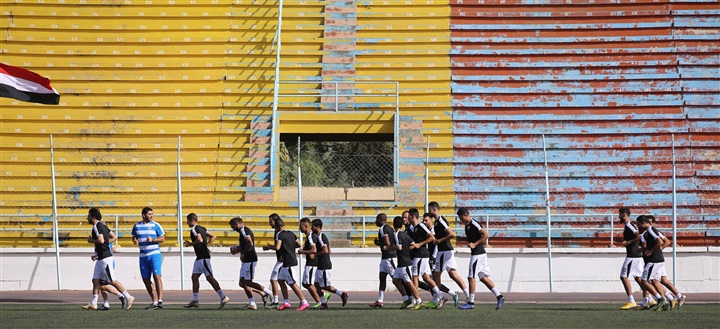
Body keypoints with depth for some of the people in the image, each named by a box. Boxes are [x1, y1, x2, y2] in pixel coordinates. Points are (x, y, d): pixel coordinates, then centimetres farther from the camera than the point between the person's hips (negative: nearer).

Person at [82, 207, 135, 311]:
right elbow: (114, 237, 19)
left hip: (105, 258, -10)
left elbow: (101, 240, -28)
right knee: (95, 280, 8)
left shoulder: (97, 226, -15)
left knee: (112, 281, -5)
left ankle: (128, 297, 0)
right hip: (101, 258, 10)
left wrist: (91, 240, -11)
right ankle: (93, 303, 9)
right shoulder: (103, 226, 15)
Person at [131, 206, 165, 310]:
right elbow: (134, 237, 21)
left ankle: (160, 300, -19)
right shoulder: (137, 226, 10)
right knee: (146, 279, 3)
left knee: (157, 276, -17)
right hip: (143, 255, 4)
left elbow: (162, 239, 2)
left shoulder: (155, 225, 1)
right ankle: (154, 301, 10)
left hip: (155, 254, -4)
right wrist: (135, 240, -2)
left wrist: (153, 240, -15)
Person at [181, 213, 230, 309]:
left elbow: (200, 240, -27)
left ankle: (223, 297, -9)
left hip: (203, 257, -10)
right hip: (200, 257, 10)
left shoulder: (194, 229, -12)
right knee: (194, 277, 9)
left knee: (209, 277, -9)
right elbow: (213, 237, 18)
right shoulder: (202, 228, 16)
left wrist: (190, 244, -14)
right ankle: (195, 300, 10)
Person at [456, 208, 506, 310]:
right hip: (481, 254, 10)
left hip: (478, 254, -10)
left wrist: (474, 244, -22)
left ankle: (471, 302, -1)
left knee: (471, 277, -5)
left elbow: (486, 235, -20)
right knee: (483, 277, 9)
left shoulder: (474, 224, -15)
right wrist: (462, 239, 11)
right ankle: (499, 296, 7)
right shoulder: (467, 225, 14)